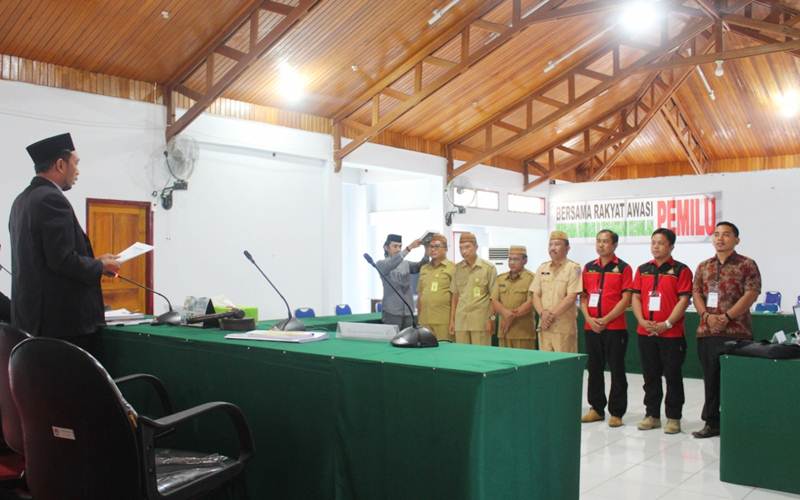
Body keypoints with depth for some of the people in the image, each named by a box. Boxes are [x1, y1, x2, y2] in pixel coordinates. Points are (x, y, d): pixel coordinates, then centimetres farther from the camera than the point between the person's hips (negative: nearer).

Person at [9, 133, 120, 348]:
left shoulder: (22, 200, 14)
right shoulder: (52, 199, -16)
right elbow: (62, 260, -22)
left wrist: (92, 262, 16)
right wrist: (101, 265, -6)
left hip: (31, 313, 10)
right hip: (60, 318, -10)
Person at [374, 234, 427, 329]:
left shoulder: (406, 264, 16)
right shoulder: (381, 264, 0)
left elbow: (420, 266, 0)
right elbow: (392, 263, -22)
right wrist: (409, 248, -30)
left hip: (408, 311, 5)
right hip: (392, 311, -5)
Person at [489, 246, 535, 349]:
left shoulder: (531, 278, -2)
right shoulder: (500, 279, 15)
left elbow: (531, 302, -11)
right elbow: (494, 301, 7)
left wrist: (513, 315, -15)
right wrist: (505, 312, -13)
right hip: (503, 330, 5)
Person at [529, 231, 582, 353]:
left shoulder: (573, 268, -3)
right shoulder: (542, 268, 14)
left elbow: (571, 297, -11)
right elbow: (535, 295, 11)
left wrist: (551, 314, -14)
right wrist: (542, 313, -6)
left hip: (564, 327, -5)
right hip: (544, 325, 5)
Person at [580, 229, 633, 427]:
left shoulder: (623, 268, -3)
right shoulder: (588, 268, 11)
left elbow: (626, 299, -9)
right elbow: (583, 296, 11)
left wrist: (605, 320, -14)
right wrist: (589, 318, -5)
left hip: (615, 328, -5)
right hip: (591, 327, 5)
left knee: (617, 370, 1)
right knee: (594, 369, 11)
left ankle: (616, 412, 9)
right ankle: (596, 408, 21)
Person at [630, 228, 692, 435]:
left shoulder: (681, 270, -3)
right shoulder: (643, 269, 11)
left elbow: (684, 300, -9)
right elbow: (635, 297, 9)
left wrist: (666, 324, -16)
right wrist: (642, 321, -6)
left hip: (671, 333, -4)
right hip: (645, 332, 5)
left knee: (673, 376, 2)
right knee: (650, 376, 11)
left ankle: (673, 417, 12)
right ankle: (652, 415, 21)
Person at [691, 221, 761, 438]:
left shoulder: (747, 265, -1)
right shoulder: (704, 267, 15)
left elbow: (751, 294, -9)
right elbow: (696, 293, 10)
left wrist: (727, 317, -16)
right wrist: (706, 315, -7)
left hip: (736, 332, -5)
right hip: (706, 332, 5)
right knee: (711, 379, 10)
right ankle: (711, 423, 19)